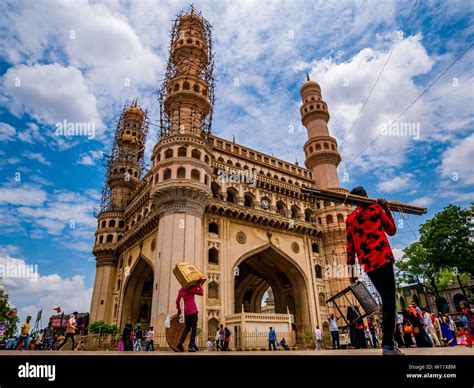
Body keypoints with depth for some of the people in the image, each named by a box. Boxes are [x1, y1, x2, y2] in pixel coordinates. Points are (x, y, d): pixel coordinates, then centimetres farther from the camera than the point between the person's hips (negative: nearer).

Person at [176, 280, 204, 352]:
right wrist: (199, 285, 0)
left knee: (187, 328, 14)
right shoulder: (192, 288, -5)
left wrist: (179, 309, 30)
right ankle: (191, 346, -7)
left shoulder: (181, 290, 14)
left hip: (186, 312, 6)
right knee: (194, 328, -1)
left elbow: (177, 301, 20)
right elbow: (201, 293, -6)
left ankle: (180, 344, 0)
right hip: (193, 311, -6)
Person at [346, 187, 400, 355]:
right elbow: (392, 231, 14)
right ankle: (388, 345, -16)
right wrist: (387, 210, 21)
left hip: (368, 265, 5)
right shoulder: (376, 208, 5)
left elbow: (350, 246, 10)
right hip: (382, 258, -5)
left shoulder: (350, 219, 14)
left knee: (386, 299, 15)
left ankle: (388, 341, 16)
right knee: (389, 300, -8)